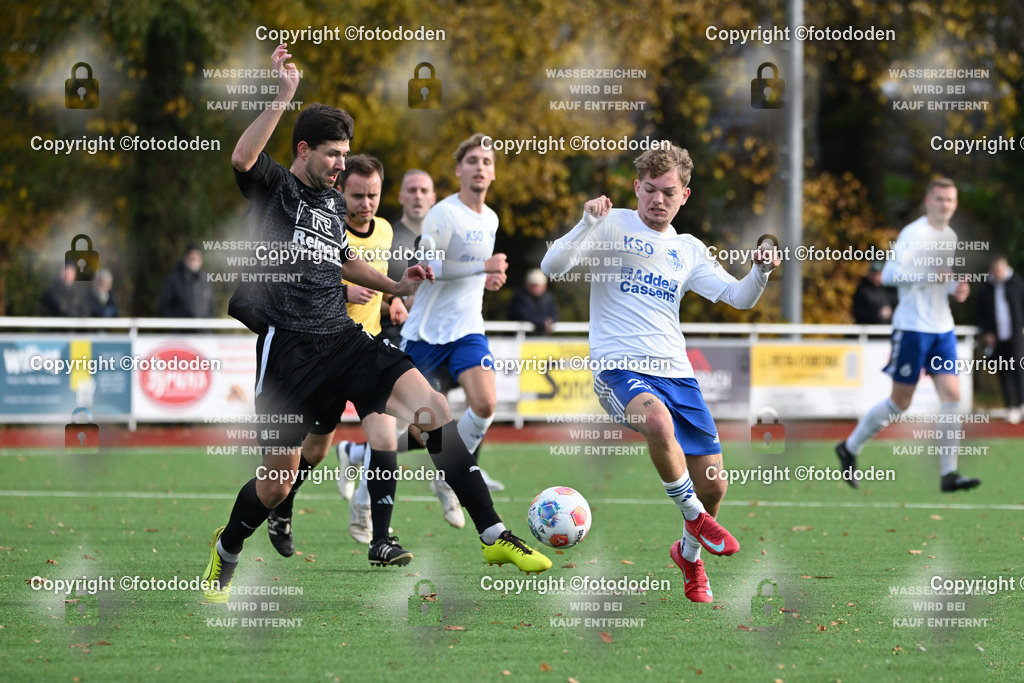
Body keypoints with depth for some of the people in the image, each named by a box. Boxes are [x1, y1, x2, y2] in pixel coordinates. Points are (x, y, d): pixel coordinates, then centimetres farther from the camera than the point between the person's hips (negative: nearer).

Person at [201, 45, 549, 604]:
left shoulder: (335, 203, 20)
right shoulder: (273, 187, -1)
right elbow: (242, 159, -25)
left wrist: (395, 286, 29)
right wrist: (283, 98, -30)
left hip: (342, 337, 5)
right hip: (288, 344, -5)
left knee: (431, 405, -16)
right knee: (280, 477, -1)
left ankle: (493, 535, -19)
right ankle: (226, 553, 31)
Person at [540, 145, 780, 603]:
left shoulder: (688, 250, 17)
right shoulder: (612, 226, 3)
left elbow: (738, 298, 16)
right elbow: (553, 267, -7)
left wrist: (761, 273, -5)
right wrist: (588, 225, -22)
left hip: (676, 373, 5)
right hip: (619, 369, -5)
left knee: (712, 485, 1)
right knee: (656, 419, -39)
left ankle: (689, 553, 33)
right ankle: (693, 515, -16)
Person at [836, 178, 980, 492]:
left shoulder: (950, 237, 14)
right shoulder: (913, 234, -11)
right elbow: (889, 273, -20)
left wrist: (955, 287, 7)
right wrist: (930, 276, -28)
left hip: (942, 328, 7)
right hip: (912, 327, -7)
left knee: (952, 394, -5)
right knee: (900, 401, 0)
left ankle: (948, 474, -4)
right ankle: (849, 448, 18)